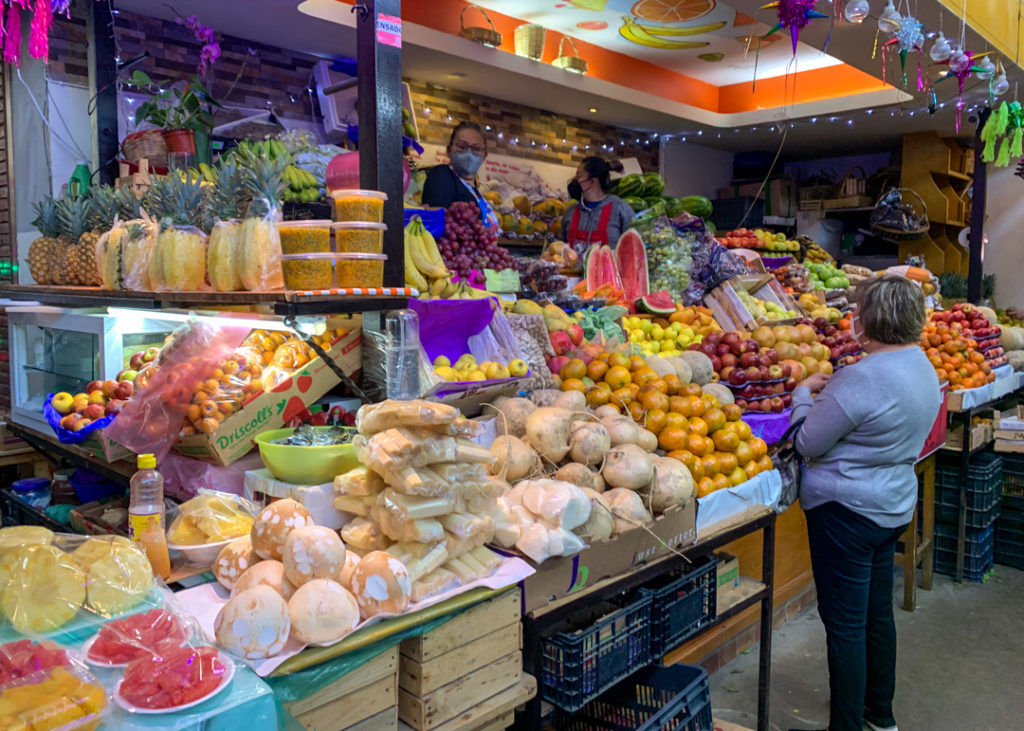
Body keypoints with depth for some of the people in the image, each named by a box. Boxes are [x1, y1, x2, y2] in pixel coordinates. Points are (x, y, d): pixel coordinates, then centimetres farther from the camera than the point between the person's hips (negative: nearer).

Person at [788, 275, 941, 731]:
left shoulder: (862, 379, -26)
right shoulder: (923, 366, 5)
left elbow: (808, 444, -18)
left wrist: (803, 393, -3)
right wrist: (830, 390, 9)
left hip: (847, 509, -10)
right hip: (894, 505, 10)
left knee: (845, 623, 3)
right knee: (878, 613, 22)